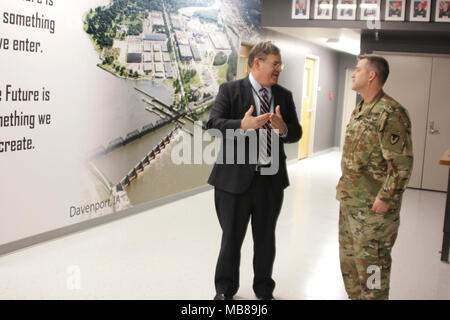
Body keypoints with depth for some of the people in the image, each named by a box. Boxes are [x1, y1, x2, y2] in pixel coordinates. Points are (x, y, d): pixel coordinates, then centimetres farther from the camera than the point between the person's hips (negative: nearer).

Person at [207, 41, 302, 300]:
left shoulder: (284, 96, 9)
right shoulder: (230, 90, -4)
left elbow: (296, 133, 8)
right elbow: (213, 123, -15)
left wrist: (284, 128, -16)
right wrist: (242, 126, -33)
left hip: (272, 180, 4)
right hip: (236, 178, -3)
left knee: (266, 238, 16)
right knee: (232, 237, 11)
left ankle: (264, 290, 36)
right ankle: (225, 289, 33)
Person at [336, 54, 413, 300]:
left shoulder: (390, 113, -18)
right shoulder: (360, 110, 13)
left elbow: (402, 163, -21)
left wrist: (385, 198, -20)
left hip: (373, 205, -10)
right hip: (349, 201, 10)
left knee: (371, 261, 1)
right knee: (348, 256, 20)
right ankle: (354, 296, 36)